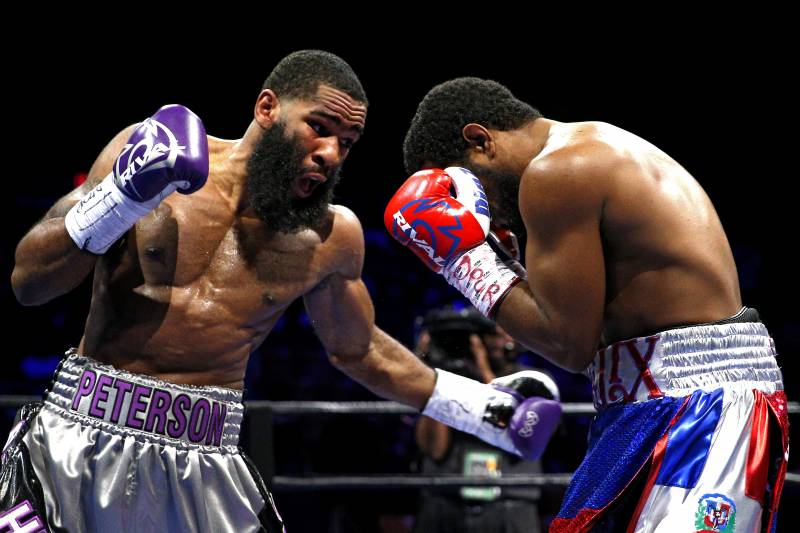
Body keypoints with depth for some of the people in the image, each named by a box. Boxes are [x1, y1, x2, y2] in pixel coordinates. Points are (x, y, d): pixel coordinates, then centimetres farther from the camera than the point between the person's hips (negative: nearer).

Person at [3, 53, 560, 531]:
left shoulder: (332, 237, 4)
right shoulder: (149, 150, -4)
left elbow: (356, 350, 24)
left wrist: (475, 404, 20)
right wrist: (120, 199, -18)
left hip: (206, 462, 2)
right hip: (81, 440, -2)